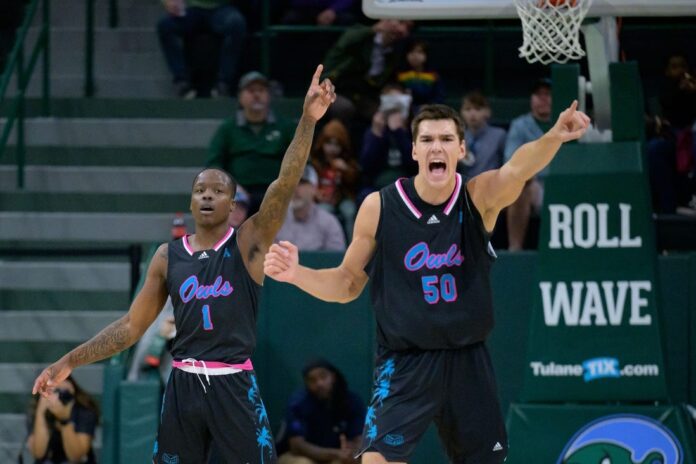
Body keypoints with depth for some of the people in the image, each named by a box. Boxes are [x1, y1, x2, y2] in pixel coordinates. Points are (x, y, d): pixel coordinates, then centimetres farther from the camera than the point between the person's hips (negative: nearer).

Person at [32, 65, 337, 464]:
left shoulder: (249, 243, -2)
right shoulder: (168, 257, 8)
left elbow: (285, 184, -16)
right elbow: (132, 326, 13)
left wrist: (307, 121, -28)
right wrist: (70, 362, 9)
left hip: (234, 386, -4)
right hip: (184, 386, 4)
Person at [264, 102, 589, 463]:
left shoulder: (480, 197, -6)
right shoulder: (379, 207, -6)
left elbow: (518, 169, -29)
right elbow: (348, 284, 5)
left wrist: (554, 137, -50)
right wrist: (297, 274, -13)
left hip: (467, 362, 2)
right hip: (405, 365, -2)